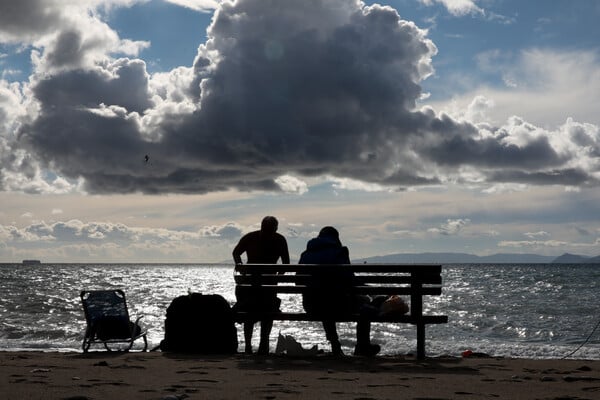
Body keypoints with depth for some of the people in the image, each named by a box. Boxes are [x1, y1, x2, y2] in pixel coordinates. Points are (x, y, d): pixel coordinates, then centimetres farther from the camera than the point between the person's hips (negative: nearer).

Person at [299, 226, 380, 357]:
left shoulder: (306, 254, 10)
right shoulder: (338, 252, -6)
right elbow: (349, 279, -13)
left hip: (311, 307, 5)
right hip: (336, 304, -5)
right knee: (364, 302, 22)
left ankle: (335, 346, 44)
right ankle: (363, 347, 26)